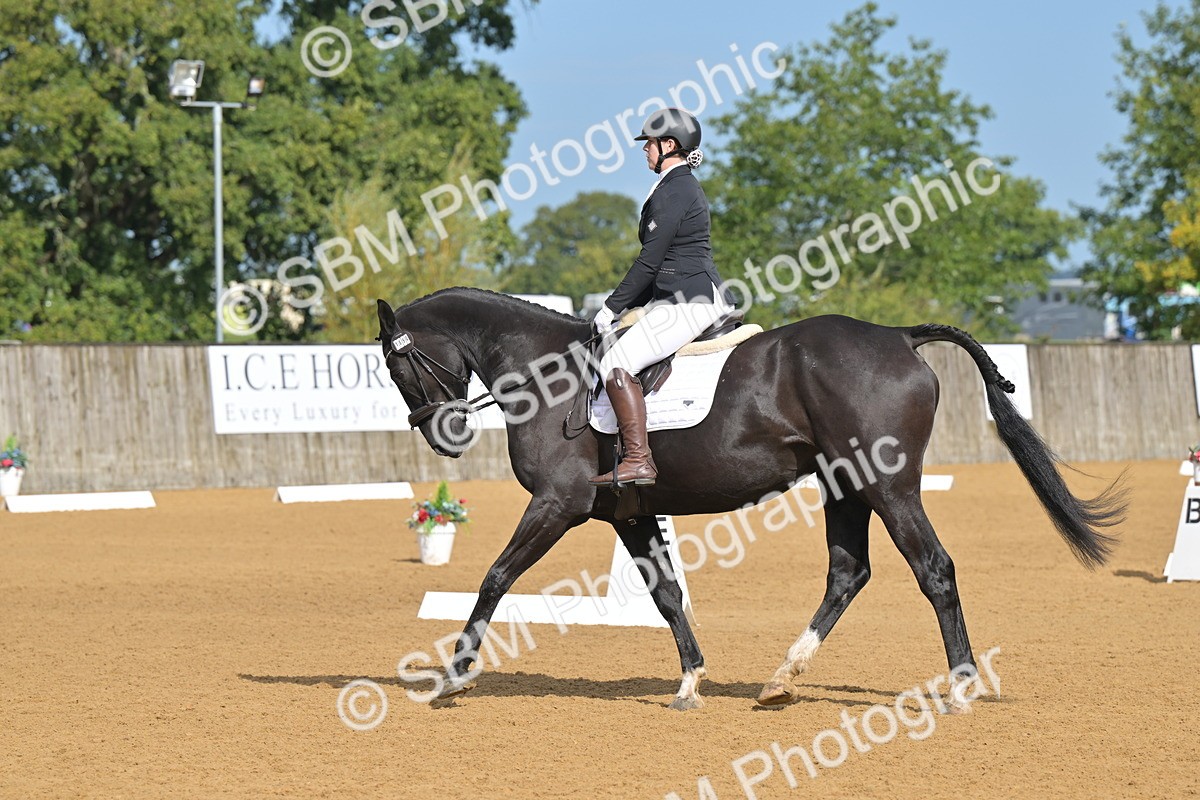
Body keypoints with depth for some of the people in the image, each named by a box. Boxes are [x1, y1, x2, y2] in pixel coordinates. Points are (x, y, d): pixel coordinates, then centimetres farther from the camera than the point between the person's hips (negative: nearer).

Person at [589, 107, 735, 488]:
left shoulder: (673, 191, -14)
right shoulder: (685, 186, 19)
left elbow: (650, 260, -16)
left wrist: (613, 306, -9)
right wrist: (627, 305, 20)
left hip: (689, 302, -11)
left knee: (616, 363, -20)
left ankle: (639, 461, -24)